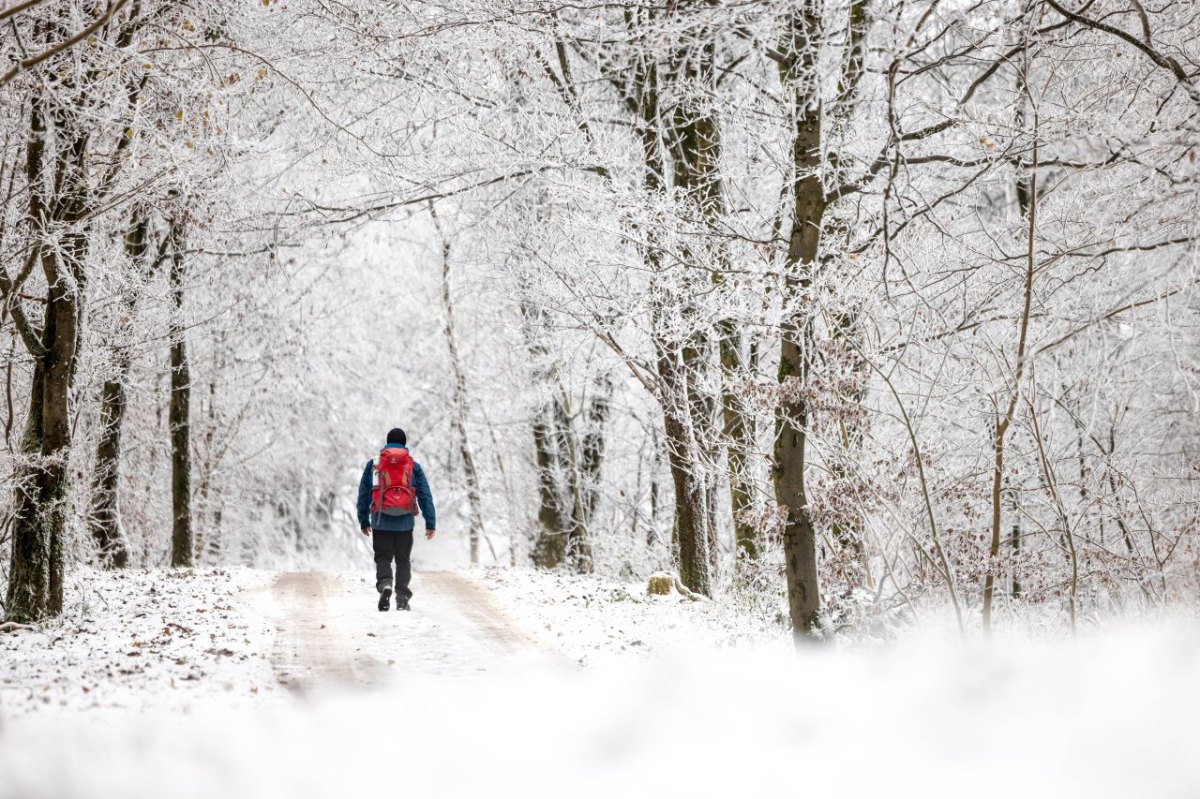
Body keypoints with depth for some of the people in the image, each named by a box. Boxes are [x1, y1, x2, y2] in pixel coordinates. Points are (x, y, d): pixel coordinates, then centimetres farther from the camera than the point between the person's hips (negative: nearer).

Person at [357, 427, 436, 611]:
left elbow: (363, 494, 10)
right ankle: (402, 596, 1)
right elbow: (425, 496, 2)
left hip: (380, 522, 0)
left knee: (383, 558, 6)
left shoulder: (373, 464, 8)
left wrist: (363, 521, 18)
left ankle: (384, 584, -21)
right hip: (405, 522, 0)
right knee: (403, 560, 10)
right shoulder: (414, 466, 5)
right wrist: (431, 523, 3)